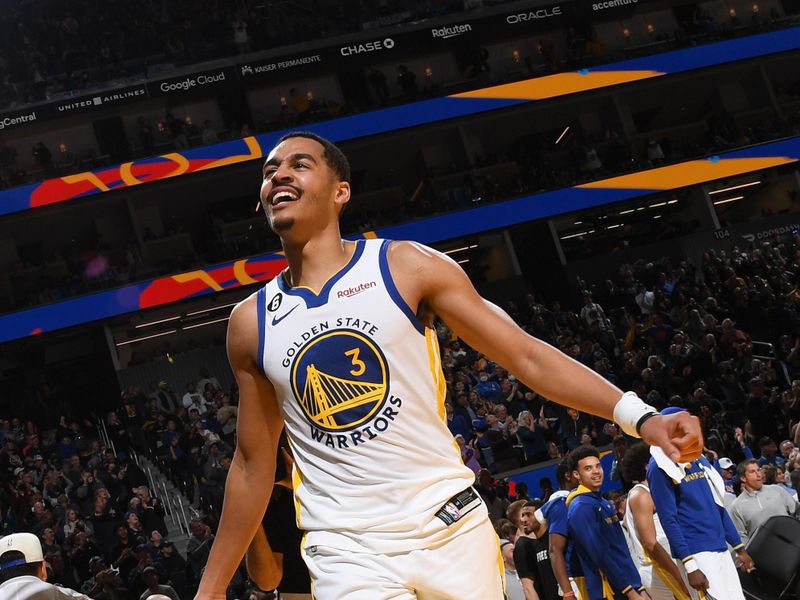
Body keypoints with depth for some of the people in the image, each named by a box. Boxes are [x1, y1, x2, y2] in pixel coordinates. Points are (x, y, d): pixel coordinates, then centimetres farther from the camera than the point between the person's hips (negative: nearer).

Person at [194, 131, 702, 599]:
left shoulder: (406, 267, -3)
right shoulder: (251, 322, 4)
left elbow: (526, 356, -4)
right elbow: (254, 465, 12)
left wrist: (639, 416, -15)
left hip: (452, 527, 0)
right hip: (347, 553, 0)